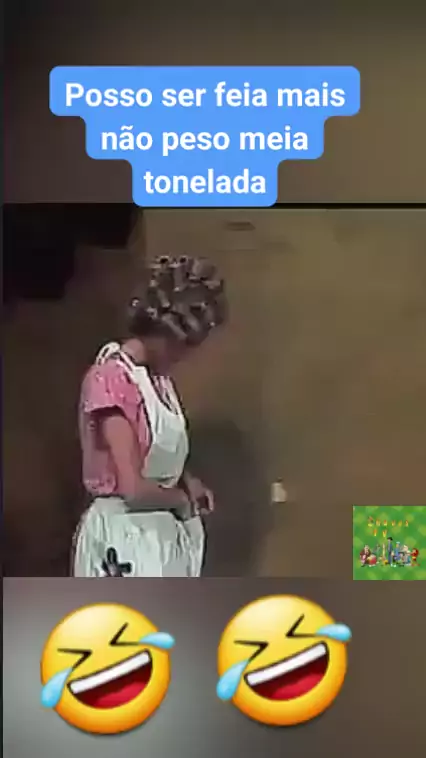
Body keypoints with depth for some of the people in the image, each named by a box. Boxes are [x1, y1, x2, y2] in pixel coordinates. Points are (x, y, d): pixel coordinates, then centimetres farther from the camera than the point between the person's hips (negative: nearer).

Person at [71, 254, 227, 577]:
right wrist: (182, 498, -6)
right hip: (124, 542, -9)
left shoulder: (159, 378, 8)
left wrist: (189, 482, 4)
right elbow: (134, 488, -25)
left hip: (164, 537, 9)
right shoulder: (111, 379, -20)